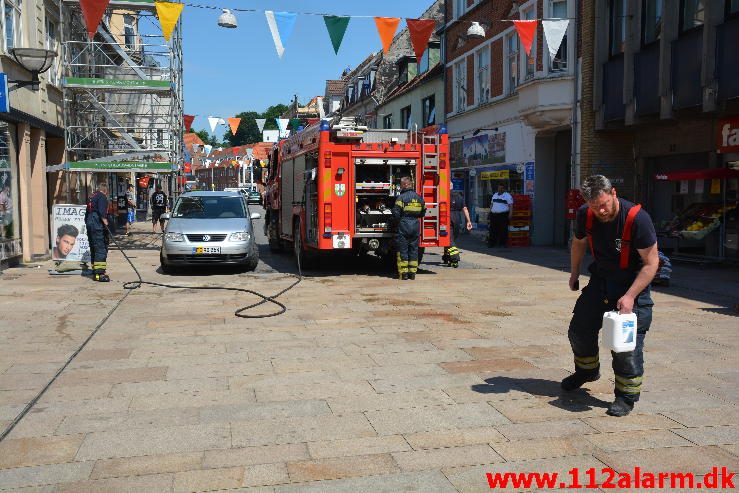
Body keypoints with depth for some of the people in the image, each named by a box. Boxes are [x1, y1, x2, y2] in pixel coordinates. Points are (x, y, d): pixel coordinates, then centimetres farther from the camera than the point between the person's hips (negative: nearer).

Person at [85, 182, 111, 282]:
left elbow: (87, 214, 25)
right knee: (101, 249, -12)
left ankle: (95, 272, 19)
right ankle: (100, 273, -18)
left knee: (94, 249, 14)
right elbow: (102, 212, -20)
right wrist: (106, 223, -21)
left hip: (89, 224, 9)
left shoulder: (92, 197, 21)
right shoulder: (102, 197, -5)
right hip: (98, 225, -9)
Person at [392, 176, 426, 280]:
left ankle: (403, 274, 1)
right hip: (415, 226, 5)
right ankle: (412, 273, 13)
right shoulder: (419, 197, 9)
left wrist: (397, 221, 4)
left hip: (403, 226, -5)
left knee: (402, 249, 2)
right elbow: (422, 213, 15)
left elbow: (396, 213, -13)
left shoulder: (401, 197, -9)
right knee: (413, 249, 11)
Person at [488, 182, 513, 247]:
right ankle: (491, 243, 6)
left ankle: (503, 243, -1)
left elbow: (511, 205, -6)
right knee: (493, 230, 3)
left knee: (503, 230, -6)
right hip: (494, 215, 5)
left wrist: (510, 213, -17)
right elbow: (491, 204, 26)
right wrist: (490, 211, 19)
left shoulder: (507, 196, 1)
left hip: (503, 215, -5)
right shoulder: (495, 195, 19)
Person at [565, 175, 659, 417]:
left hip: (632, 284, -5)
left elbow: (651, 262, -23)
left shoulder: (637, 218, -27)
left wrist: (630, 296, -29)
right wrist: (574, 274, 18)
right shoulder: (585, 215, -11)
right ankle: (587, 370, 41)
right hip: (600, 278, 6)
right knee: (579, 329, 13)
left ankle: (626, 396, 7)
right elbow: (579, 243, 12)